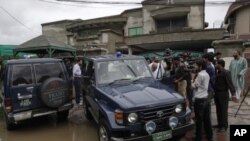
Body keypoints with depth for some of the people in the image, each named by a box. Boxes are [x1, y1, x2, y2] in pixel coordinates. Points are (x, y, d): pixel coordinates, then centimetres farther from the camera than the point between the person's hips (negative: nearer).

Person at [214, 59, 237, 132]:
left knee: (223, 110, 4)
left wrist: (233, 94, -32)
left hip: (223, 94, -8)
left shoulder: (226, 73, -16)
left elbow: (230, 84, -23)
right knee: (218, 110, 15)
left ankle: (224, 126, 16)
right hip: (217, 93, 8)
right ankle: (220, 124, 29)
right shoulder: (218, 73, 8)